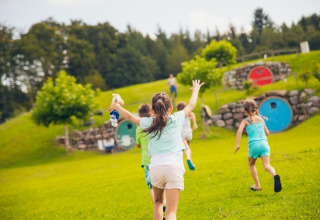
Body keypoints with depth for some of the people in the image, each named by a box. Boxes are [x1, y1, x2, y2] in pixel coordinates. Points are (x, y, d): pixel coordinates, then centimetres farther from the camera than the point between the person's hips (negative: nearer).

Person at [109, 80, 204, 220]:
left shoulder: (148, 123, 11)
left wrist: (116, 107, 46)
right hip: (174, 167, -2)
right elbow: (191, 106, 27)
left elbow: (129, 116, 28)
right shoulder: (177, 119, 9)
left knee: (158, 202, 27)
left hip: (155, 167, 2)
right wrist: (195, 89, 45)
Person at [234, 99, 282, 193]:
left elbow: (239, 131, -12)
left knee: (251, 165, 24)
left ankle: (257, 185, 25)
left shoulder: (245, 121, 7)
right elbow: (267, 132, 27)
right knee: (267, 166, -9)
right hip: (264, 143, 2)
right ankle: (274, 175, -42)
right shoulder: (261, 119, 18)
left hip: (254, 144, -2)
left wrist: (237, 145, -13)